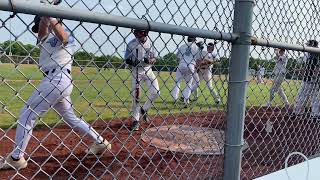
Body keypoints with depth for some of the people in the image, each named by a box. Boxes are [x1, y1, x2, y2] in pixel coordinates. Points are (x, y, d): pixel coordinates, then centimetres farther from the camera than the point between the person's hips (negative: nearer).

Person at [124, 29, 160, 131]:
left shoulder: (150, 43, 0)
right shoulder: (131, 44, -6)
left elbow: (154, 59, 3)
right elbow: (127, 60, -1)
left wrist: (149, 60, -20)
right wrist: (132, 63, -24)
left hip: (148, 70, 3)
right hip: (136, 71, -2)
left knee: (156, 92, -6)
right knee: (135, 96, -1)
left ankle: (144, 109, 19)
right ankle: (136, 120, 11)